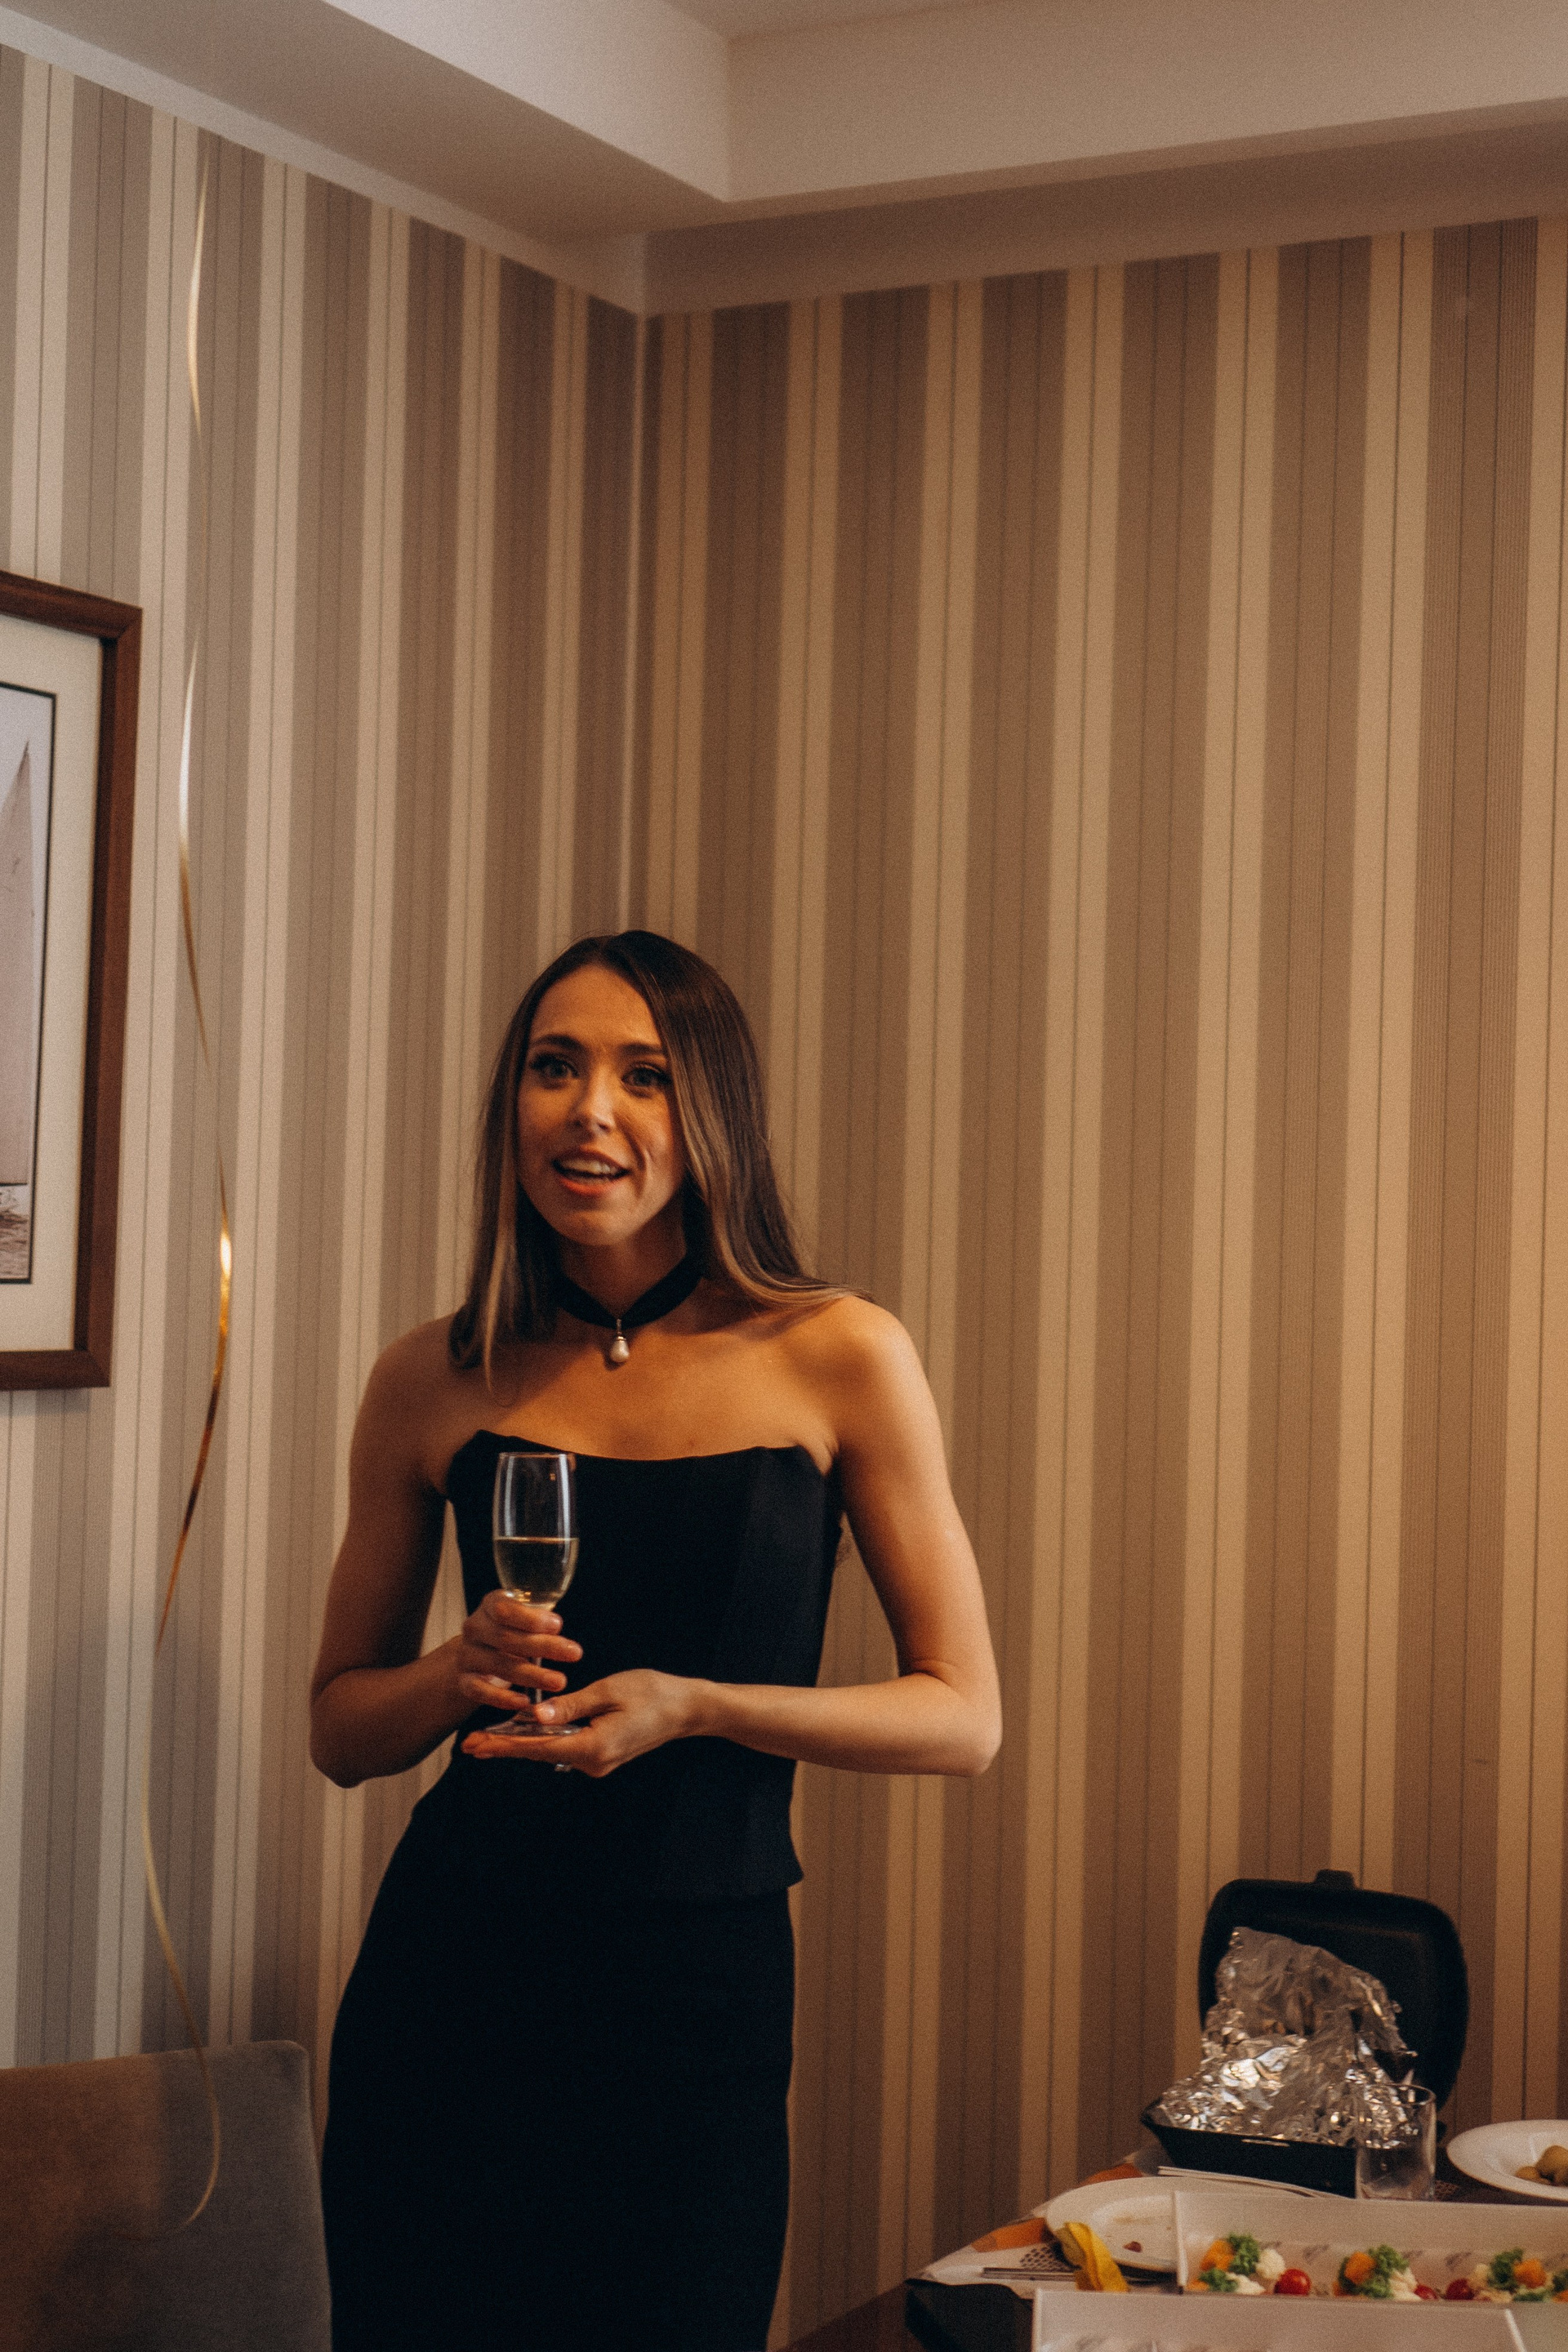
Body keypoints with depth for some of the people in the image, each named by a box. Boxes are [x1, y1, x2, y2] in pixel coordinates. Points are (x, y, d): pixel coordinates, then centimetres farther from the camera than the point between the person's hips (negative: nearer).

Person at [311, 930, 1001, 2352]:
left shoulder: (840, 1360, -4)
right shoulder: (436, 1384, 3)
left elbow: (963, 1720, -2)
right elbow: (341, 1727, 12)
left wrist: (691, 1705, -15)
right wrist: (462, 1673, -10)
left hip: (700, 2003, -1)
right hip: (448, 1981, 2)